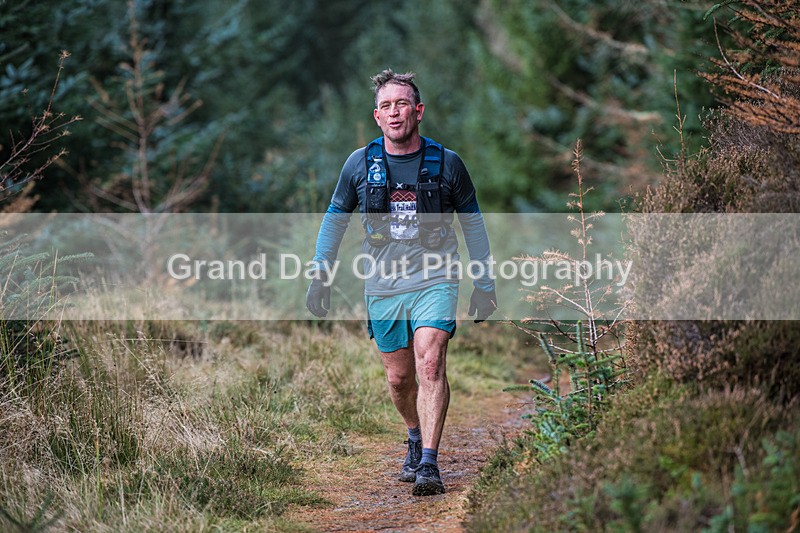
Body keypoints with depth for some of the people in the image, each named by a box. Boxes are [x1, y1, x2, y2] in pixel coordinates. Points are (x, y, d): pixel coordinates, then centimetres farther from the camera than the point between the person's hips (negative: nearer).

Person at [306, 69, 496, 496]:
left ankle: (428, 465, -20)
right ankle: (415, 440, 37)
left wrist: (485, 285, 9)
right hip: (383, 286, 2)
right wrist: (320, 275, 7)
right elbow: (335, 219, 13)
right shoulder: (360, 163, 1)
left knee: (430, 364, -19)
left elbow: (473, 223, 10)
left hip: (435, 280, -2)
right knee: (399, 377, 9)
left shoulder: (446, 163, -1)